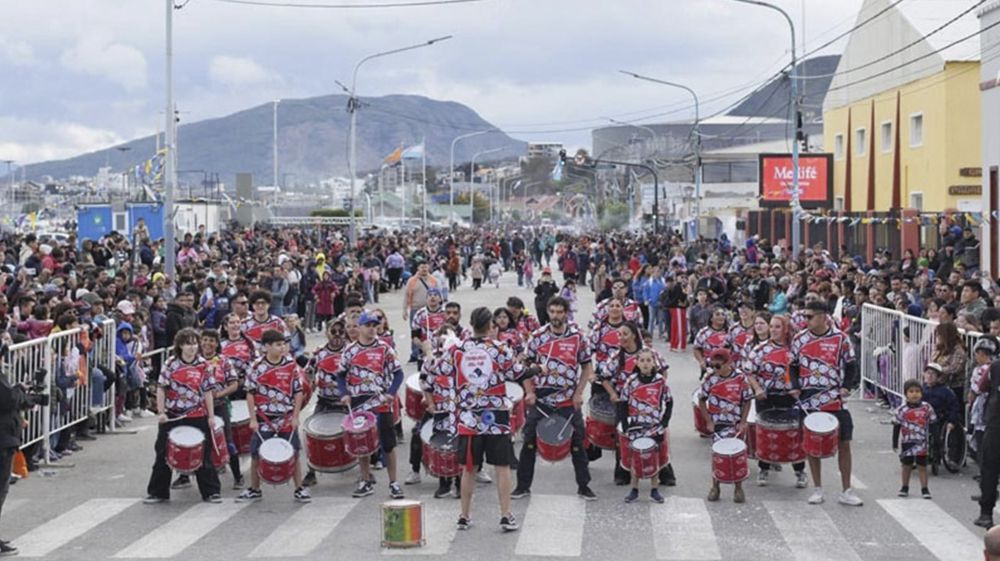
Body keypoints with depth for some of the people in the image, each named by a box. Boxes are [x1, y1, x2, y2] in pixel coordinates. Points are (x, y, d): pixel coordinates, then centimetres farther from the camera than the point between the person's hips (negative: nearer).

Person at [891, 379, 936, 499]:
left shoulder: (927, 408, -5)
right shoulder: (901, 410, -6)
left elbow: (933, 424, 3)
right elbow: (896, 427, 0)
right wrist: (895, 443, 1)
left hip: (922, 443, 0)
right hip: (907, 442, 0)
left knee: (922, 466, 4)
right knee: (907, 465, 9)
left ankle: (924, 488, 11)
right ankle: (905, 487, 24)